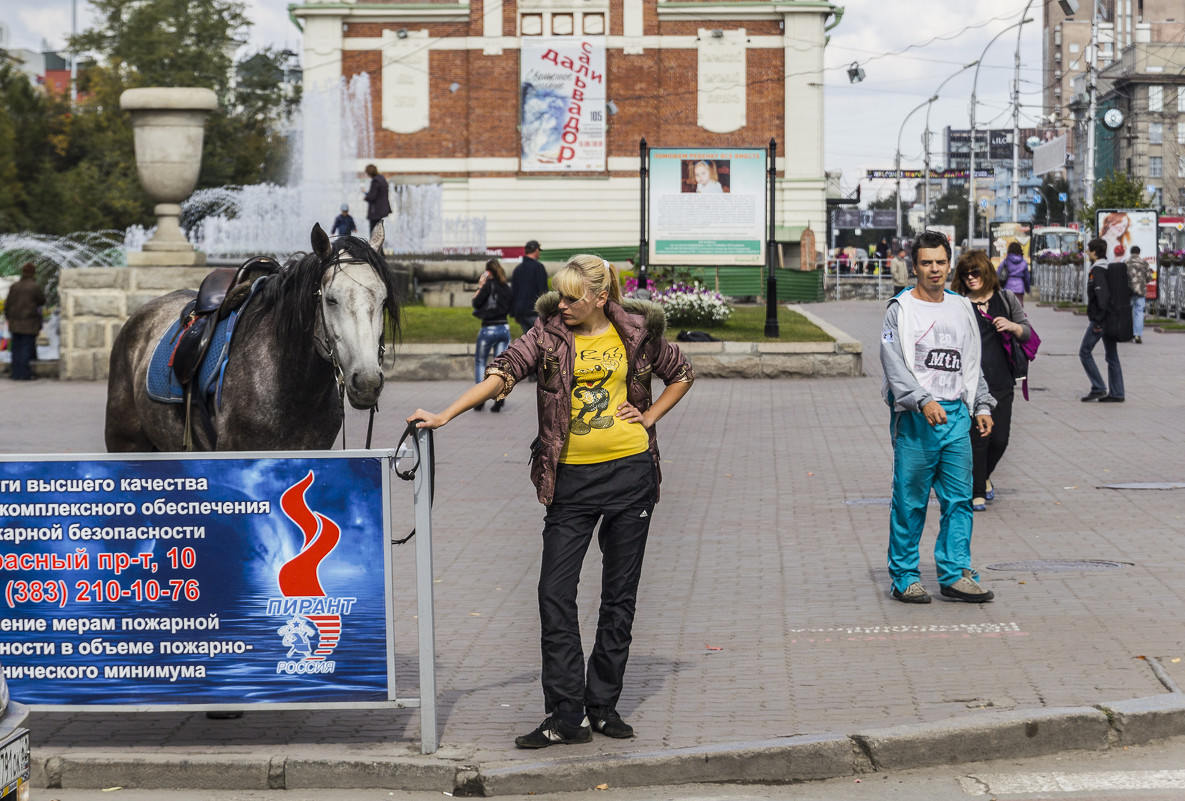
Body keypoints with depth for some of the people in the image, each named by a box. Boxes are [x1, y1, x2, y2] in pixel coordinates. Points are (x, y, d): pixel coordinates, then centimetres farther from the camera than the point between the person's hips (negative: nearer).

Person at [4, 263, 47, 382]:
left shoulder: (14, 287, 4)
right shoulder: (35, 286, -10)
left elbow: (7, 305, 7)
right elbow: (42, 301, 0)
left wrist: (9, 318, 18)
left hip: (15, 323, 4)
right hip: (30, 323, -4)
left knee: (16, 349, 10)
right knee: (27, 348, -2)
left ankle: (16, 373, 11)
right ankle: (25, 374, -4)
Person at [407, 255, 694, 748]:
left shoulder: (637, 332, 1)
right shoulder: (549, 333, 0)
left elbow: (681, 375, 17)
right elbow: (503, 373, -12)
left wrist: (649, 417, 3)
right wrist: (445, 416, -24)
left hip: (631, 471, 0)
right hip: (571, 478, 0)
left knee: (619, 595, 6)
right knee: (555, 593, -7)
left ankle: (603, 706, 17)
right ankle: (566, 716, -2)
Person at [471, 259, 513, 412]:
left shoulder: (489, 285, -10)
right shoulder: (506, 287, 7)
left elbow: (476, 303, -11)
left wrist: (480, 287, -2)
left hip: (488, 329, -5)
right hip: (504, 329, 5)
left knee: (480, 362, 10)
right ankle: (499, 398, -5)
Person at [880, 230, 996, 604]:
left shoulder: (961, 308, 16)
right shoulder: (900, 310, -2)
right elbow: (894, 364, -12)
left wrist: (982, 406, 15)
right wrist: (924, 402, -23)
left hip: (956, 415, 5)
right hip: (914, 419, -5)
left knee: (959, 499, 2)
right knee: (910, 502, -1)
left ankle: (955, 574, 7)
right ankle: (904, 578, 6)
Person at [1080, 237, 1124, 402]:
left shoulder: (1097, 270, -14)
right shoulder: (1109, 269, 14)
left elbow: (1102, 295, -23)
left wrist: (1099, 320, -21)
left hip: (1100, 319, -9)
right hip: (1111, 319, 9)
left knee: (1085, 352, -1)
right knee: (1112, 356, 10)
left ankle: (1098, 388, -4)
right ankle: (1116, 393, 10)